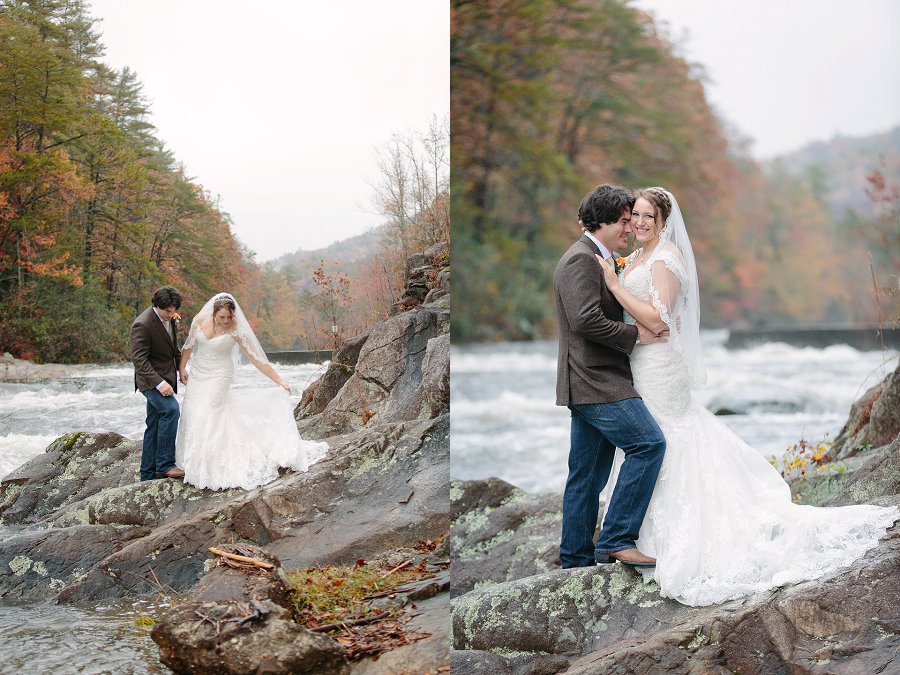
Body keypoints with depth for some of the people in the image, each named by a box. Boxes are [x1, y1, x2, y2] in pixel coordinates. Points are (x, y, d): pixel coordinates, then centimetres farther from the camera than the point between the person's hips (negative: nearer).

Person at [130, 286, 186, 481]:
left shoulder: (168, 318, 6)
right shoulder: (143, 325, -22)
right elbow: (139, 359, -24)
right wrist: (159, 383, -30)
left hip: (164, 378, 9)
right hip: (151, 379, -9)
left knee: (154, 426, 11)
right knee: (170, 409, -26)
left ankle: (148, 474, 16)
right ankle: (165, 464, -24)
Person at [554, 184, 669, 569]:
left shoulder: (592, 259, 21)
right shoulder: (581, 259, -12)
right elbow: (587, 320, -24)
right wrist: (637, 334, -14)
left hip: (593, 383, 11)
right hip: (596, 382, -11)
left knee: (587, 475, 11)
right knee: (648, 443, -15)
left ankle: (576, 559, 15)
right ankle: (616, 539, -14)